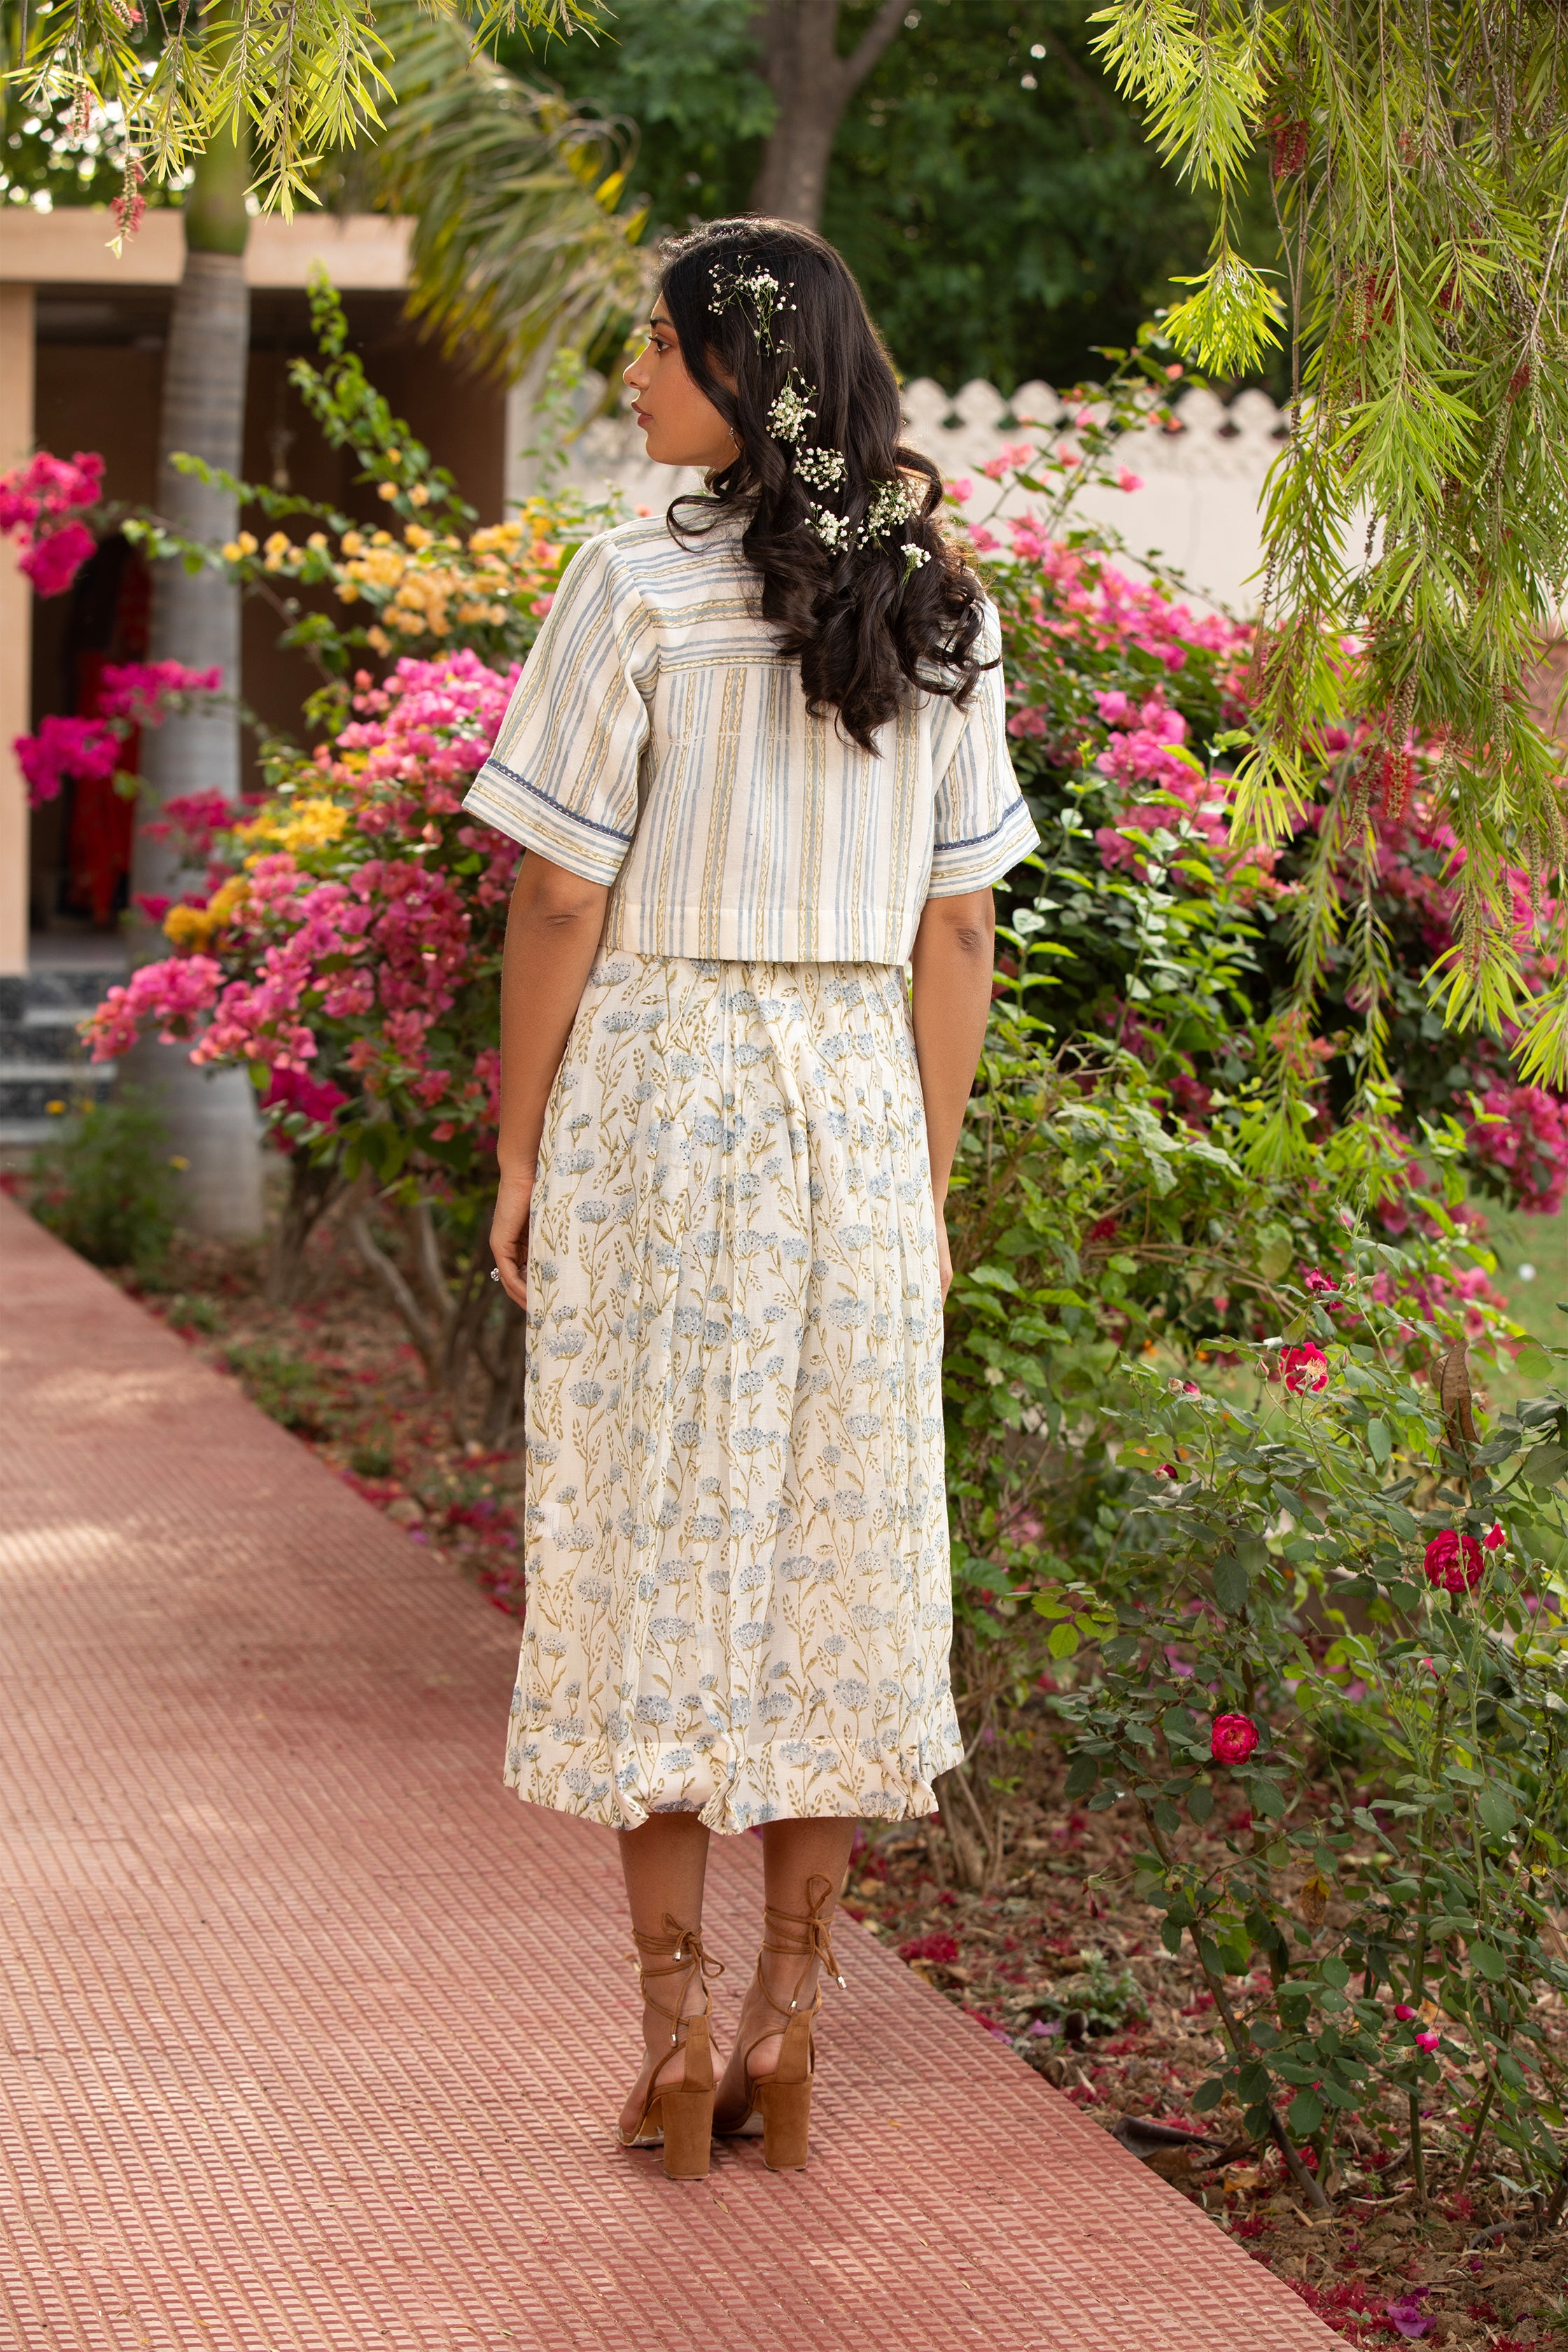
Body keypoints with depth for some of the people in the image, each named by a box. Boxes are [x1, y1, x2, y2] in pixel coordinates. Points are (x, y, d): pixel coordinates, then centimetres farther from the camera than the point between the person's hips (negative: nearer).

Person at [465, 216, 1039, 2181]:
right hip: (859, 1096, 4)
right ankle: (788, 2018, 14)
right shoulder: (940, 617, 5)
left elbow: (561, 901, -10)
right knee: (838, 1540, 9)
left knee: (657, 1530, 4)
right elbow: (956, 932, 7)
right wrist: (926, 1184, 13)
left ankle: (676, 2021, 5)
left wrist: (518, 1155, -1)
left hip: (654, 1085, -4)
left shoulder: (636, 593, -10)